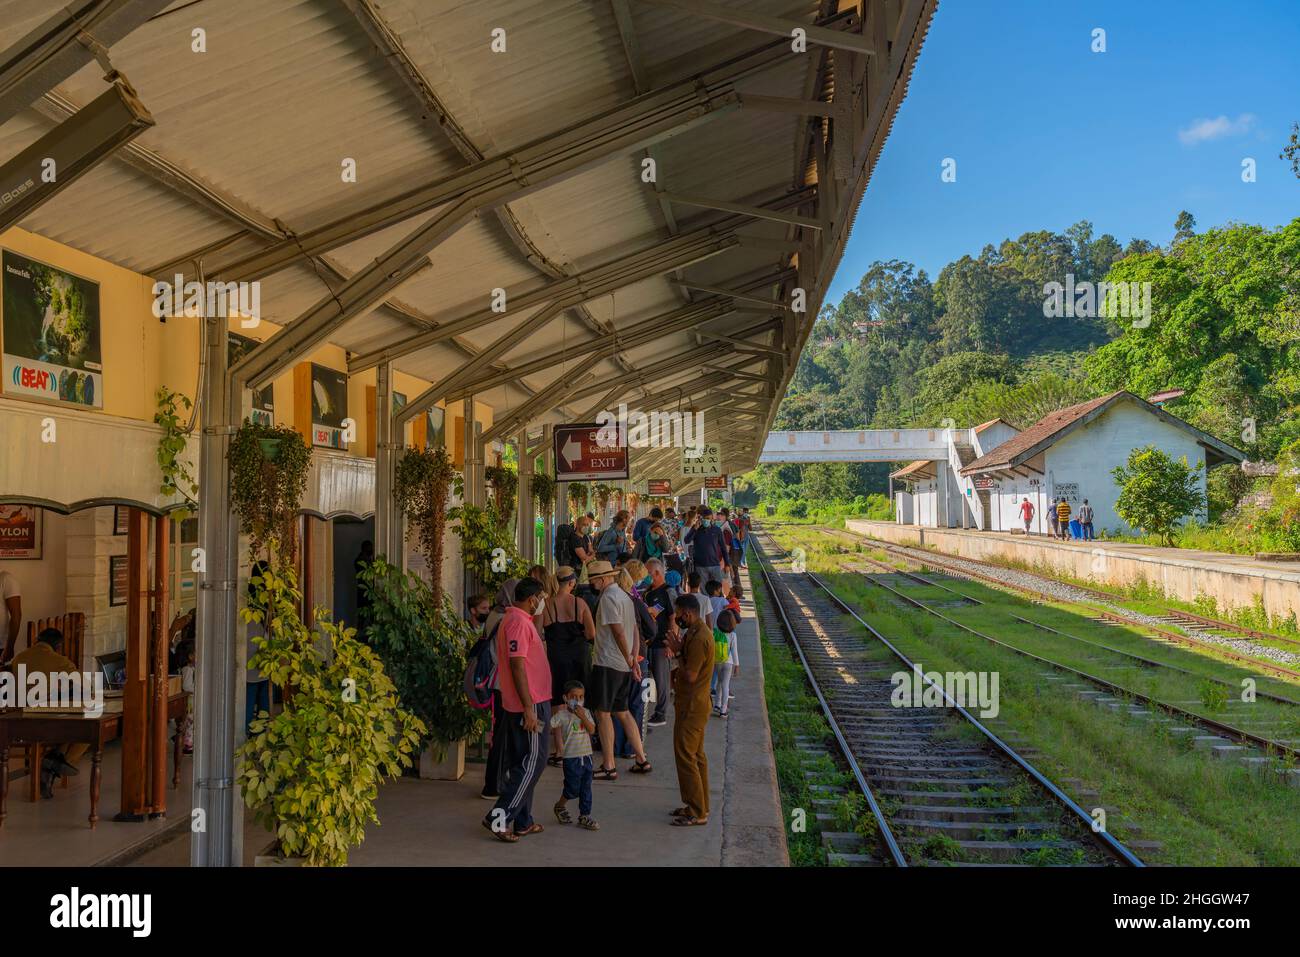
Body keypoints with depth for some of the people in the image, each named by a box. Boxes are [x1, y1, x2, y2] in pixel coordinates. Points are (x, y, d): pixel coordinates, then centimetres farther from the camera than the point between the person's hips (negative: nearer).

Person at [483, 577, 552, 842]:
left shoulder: (515, 619, 15)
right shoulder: (519, 622, -17)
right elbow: (517, 665, -22)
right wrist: (529, 708, -23)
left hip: (526, 703, 11)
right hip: (530, 703, -11)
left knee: (521, 763, 13)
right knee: (533, 762, -5)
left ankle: (522, 822, 19)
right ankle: (500, 816, -4)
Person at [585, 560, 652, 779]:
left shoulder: (608, 598, -14)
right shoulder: (625, 596, 16)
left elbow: (618, 632, -19)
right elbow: (634, 630, 16)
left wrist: (629, 660, -13)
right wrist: (633, 660, 13)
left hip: (608, 663, -9)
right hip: (623, 664, 9)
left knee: (602, 713, -3)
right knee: (622, 711, 16)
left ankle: (609, 767, -2)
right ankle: (642, 759, 16)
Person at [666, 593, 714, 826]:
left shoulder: (699, 638, -22)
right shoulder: (697, 632, 12)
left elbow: (690, 676, -23)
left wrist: (678, 652, -14)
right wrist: (678, 662, 5)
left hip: (691, 706, -11)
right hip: (693, 704, 11)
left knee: (685, 756, -5)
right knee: (696, 756, 16)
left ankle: (697, 812, 0)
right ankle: (699, 806, 24)